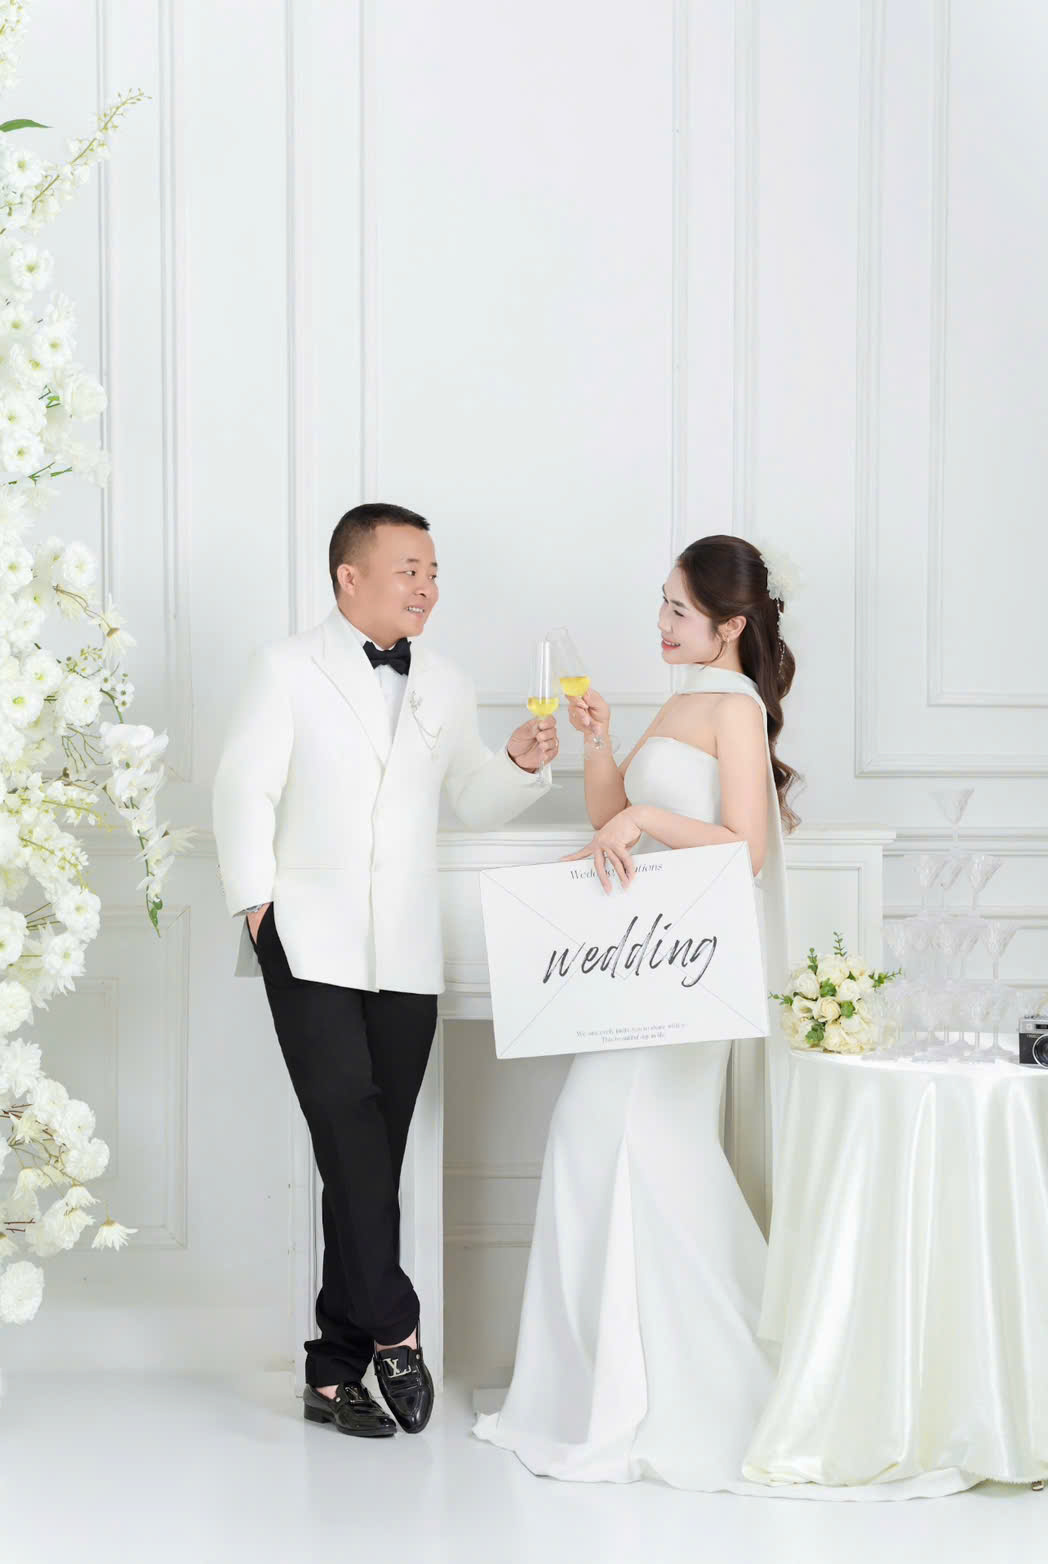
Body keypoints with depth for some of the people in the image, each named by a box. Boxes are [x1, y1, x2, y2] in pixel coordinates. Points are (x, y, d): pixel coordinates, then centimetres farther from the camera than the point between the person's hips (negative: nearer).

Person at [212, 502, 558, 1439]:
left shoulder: (446, 689, 17)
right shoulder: (291, 670, 3)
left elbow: (475, 805, 18)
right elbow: (245, 791, -1)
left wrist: (521, 763, -2)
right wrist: (257, 903, -9)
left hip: (406, 957, 4)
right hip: (311, 944, -4)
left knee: (372, 1159, 3)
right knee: (351, 1132, -18)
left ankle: (336, 1371, 8)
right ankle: (393, 1329, -11)